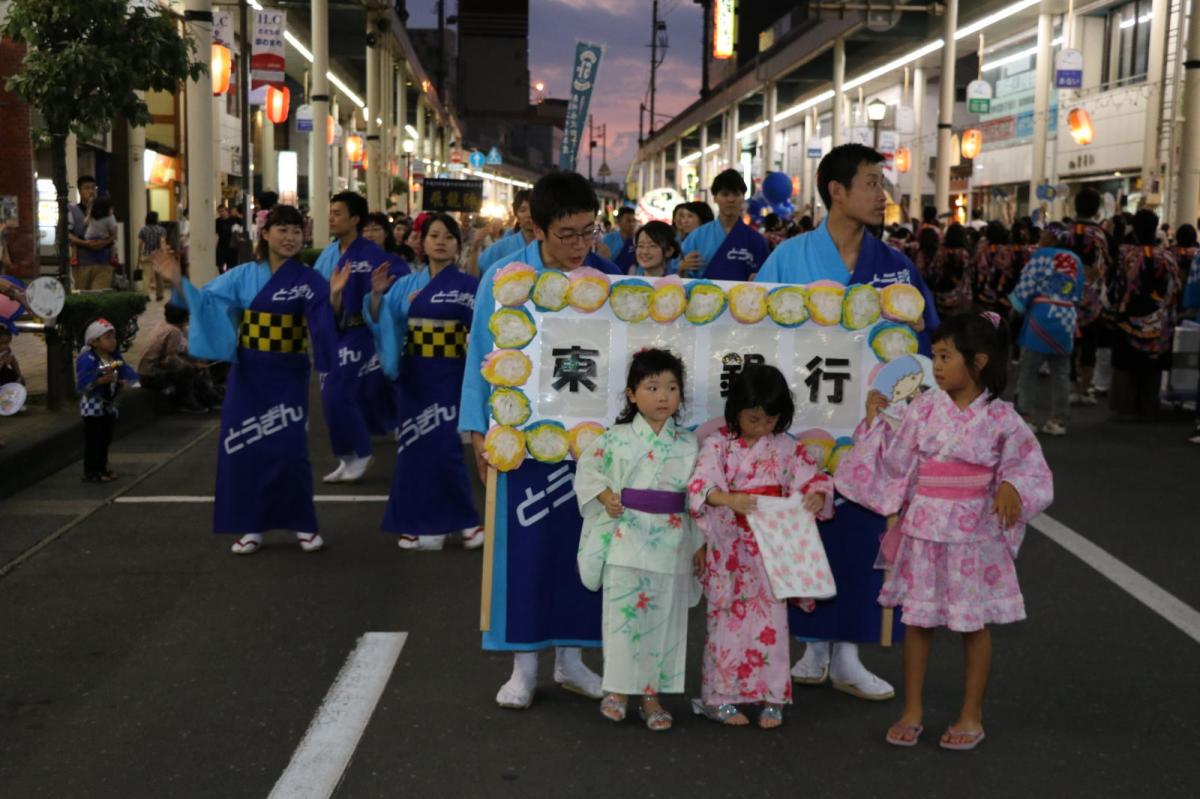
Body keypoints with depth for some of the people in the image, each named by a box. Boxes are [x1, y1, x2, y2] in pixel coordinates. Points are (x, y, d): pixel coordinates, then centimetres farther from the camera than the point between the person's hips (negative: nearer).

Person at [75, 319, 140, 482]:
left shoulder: (116, 358, 6)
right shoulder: (87, 360, -18)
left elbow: (129, 375, 9)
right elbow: (82, 384, -24)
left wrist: (125, 382, -13)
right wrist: (102, 380, -32)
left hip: (109, 405, 8)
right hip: (93, 407, -8)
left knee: (105, 438, 15)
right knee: (93, 440, -4)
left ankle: (102, 468, 26)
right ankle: (90, 472, 3)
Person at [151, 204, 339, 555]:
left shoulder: (310, 280, -4)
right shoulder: (243, 276, 3)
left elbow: (326, 324, -16)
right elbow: (203, 301, 1)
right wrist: (177, 280, -14)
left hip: (288, 375, -2)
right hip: (248, 373, 2)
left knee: (289, 450, -4)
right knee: (244, 447, 2)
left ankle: (303, 523, 14)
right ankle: (251, 526, 14)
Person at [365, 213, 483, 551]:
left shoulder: (468, 285, -1)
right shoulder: (406, 285, 7)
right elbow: (380, 321, 1)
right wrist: (377, 295, -14)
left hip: (449, 376, -4)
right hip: (413, 376, 4)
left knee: (443, 448, -8)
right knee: (414, 446, 6)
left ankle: (465, 520, 9)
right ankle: (419, 523, 16)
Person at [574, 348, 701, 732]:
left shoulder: (688, 443, 3)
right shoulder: (617, 437, -2)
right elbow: (589, 467, 6)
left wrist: (699, 543, 4)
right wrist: (605, 496, -11)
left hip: (672, 543, 2)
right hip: (626, 539, -2)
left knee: (665, 620, 7)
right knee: (623, 615, 3)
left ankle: (652, 694, 20)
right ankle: (617, 689, 18)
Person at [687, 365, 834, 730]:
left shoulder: (787, 447, 2)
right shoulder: (718, 444, -6)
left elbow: (814, 478, -3)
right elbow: (701, 484, -19)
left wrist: (816, 496, -27)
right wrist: (730, 499, -38)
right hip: (729, 548, -2)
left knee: (771, 619, 6)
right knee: (727, 617, 5)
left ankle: (771, 698, 17)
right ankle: (721, 697, 16)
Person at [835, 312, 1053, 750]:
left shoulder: (1000, 417, -7)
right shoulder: (925, 408, -2)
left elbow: (1028, 467, 1)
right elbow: (895, 463, 2)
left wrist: (1011, 488, -18)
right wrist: (875, 422, -4)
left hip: (975, 533, -2)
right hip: (924, 529, 2)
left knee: (975, 623, 10)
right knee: (918, 619, 9)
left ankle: (971, 714, 26)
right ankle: (912, 710, 24)